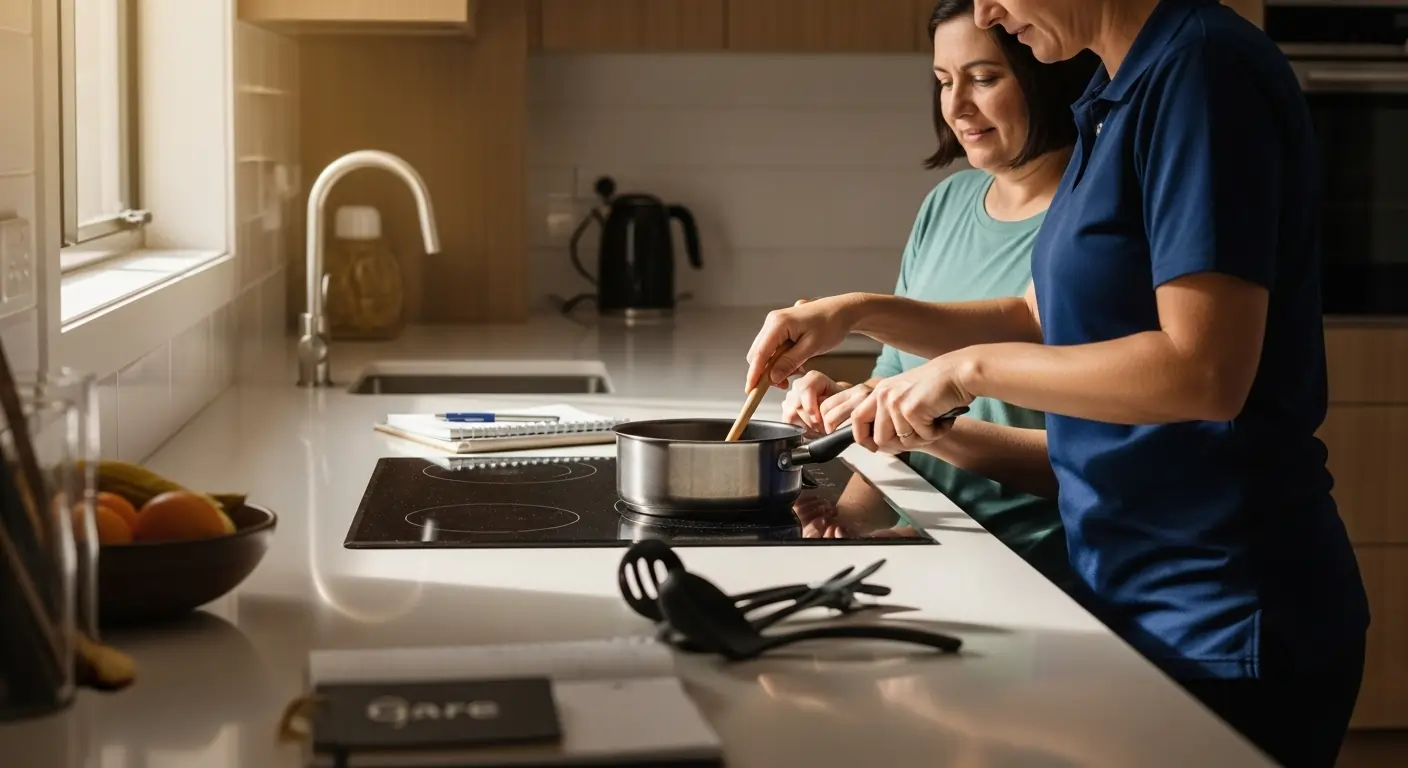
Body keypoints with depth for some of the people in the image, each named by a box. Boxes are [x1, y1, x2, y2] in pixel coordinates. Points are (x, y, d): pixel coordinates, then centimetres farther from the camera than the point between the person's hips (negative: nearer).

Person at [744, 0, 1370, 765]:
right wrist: (860, 313, 8)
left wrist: (972, 367, -17)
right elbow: (1039, 319, 19)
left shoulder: (1204, 67, -19)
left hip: (1220, 614, -9)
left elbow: (1204, 369, -26)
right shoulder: (1123, 93, 10)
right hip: (1133, 586, 9)